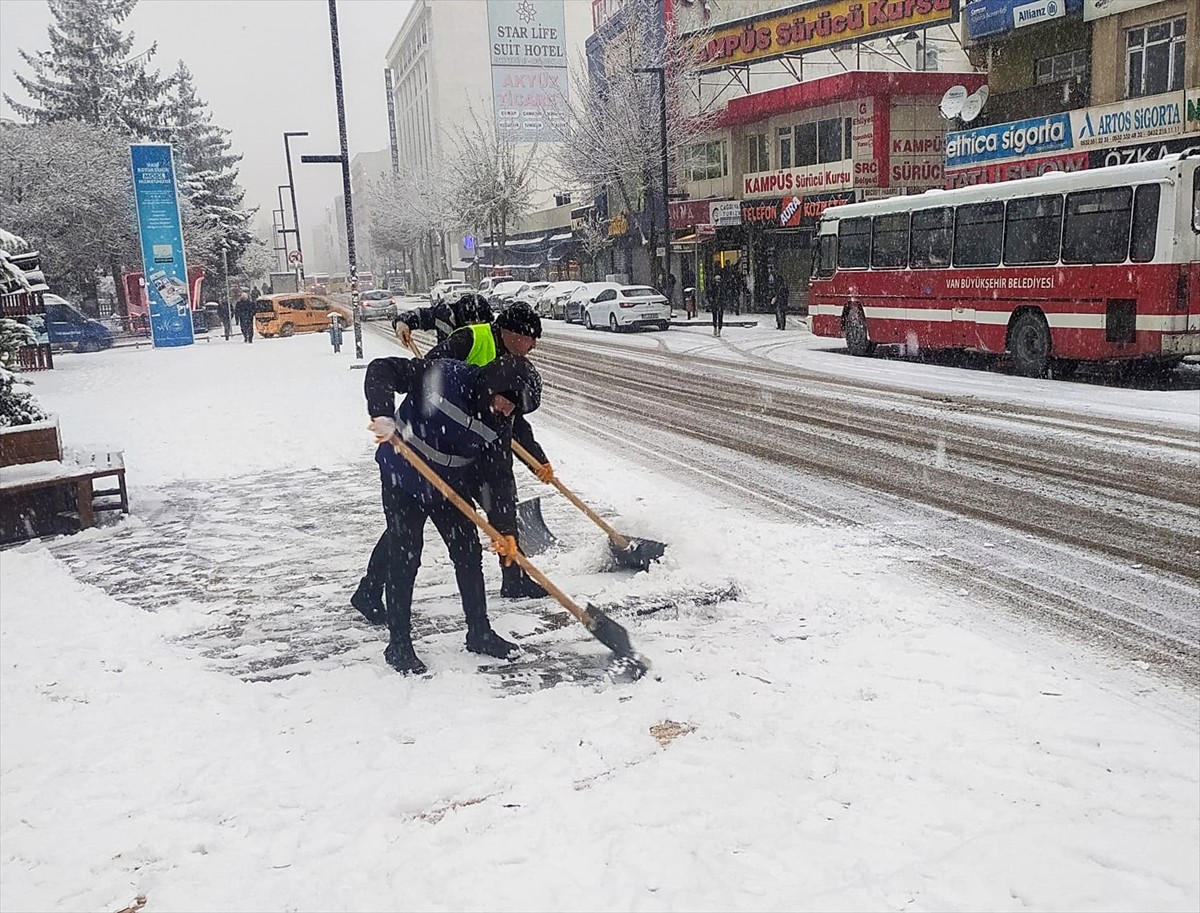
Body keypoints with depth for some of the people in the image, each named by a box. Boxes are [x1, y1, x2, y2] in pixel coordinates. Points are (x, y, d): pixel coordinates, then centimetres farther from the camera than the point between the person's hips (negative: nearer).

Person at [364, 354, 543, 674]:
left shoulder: (501, 424, -11)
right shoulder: (445, 376, -27)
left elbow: (494, 476, -8)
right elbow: (382, 370, -27)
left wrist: (503, 529, -14)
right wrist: (383, 415, -44)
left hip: (451, 484, 5)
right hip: (404, 478, -5)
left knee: (469, 553, 9)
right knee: (404, 558, -1)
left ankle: (479, 632, 26)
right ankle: (398, 645, 13)